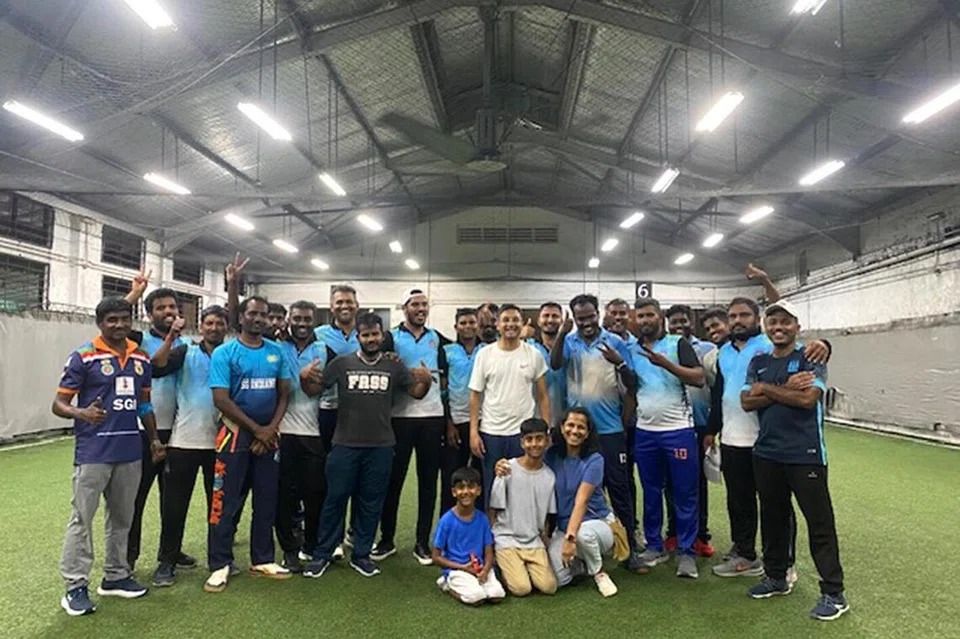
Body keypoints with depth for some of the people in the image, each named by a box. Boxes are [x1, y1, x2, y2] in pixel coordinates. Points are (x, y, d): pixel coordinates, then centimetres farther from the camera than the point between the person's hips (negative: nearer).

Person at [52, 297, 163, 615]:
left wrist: (154, 439, 12)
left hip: (130, 452, 5)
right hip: (93, 452, -5)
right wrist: (81, 414, -29)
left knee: (122, 517, 14)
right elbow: (59, 403, -8)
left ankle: (116, 576, 28)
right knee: (82, 518, 2)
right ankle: (75, 586, 13)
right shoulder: (83, 357, -7)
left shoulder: (141, 359, 8)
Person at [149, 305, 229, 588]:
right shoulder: (186, 352, 2)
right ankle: (167, 561, 19)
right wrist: (171, 336, -22)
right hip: (183, 440, -1)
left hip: (219, 442, 2)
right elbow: (156, 369, -15)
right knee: (174, 503, 5)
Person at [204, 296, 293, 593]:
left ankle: (262, 560, 22)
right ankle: (220, 564, 12)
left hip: (269, 435, 4)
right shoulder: (224, 353, -8)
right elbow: (221, 400, -13)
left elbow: (284, 393, 5)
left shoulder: (277, 352, 4)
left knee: (267, 500, 10)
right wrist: (256, 429, -12)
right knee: (226, 502, 0)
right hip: (236, 434, -4)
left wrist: (271, 428, -8)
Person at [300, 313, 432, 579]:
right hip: (345, 444, -1)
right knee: (335, 499, 7)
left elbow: (416, 392, 7)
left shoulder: (394, 366, 3)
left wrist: (426, 381, -15)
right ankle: (322, 554, 21)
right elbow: (313, 391, 2)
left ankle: (361, 555, 26)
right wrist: (304, 378, -20)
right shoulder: (341, 363, -1)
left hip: (381, 446, 2)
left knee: (371, 502, 11)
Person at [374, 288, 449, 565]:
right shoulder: (392, 338, 1)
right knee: (394, 479, 6)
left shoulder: (437, 339, 12)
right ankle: (387, 539, 19)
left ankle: (422, 542, 18)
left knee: (428, 480, 7)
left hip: (433, 416, 3)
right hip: (400, 416, -3)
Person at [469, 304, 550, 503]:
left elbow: (542, 396, 5)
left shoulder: (533, 355, 2)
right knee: (491, 488, 10)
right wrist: (473, 431, -4)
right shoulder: (485, 354, 0)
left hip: (524, 433, 0)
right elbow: (475, 395, 1)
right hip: (490, 433, 0)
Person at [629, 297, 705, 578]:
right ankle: (654, 546, 24)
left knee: (684, 494, 3)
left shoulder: (678, 344, -1)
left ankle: (686, 552, 13)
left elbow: (699, 378, -13)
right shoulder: (632, 350, 9)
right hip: (645, 432, 4)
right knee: (651, 492, 12)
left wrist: (665, 363, -23)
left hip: (678, 430, -3)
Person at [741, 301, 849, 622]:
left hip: (805, 454, -5)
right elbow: (747, 402, -2)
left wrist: (766, 388, -10)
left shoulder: (810, 359, -4)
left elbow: (808, 398, -19)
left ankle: (834, 592, 12)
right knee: (772, 518, 16)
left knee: (819, 522, 2)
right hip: (766, 454, 5)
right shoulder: (758, 362, 10)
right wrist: (786, 389, -13)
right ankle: (776, 577, 31)